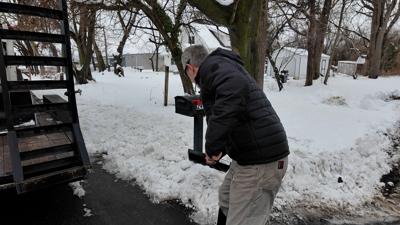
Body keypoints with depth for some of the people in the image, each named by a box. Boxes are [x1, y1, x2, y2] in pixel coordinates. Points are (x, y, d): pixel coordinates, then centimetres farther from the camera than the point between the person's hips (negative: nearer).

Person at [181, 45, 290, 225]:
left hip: (260, 161, -10)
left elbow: (236, 88, -32)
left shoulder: (213, 65, -9)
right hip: (255, 154, 10)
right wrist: (218, 151, 31)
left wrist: (213, 146, -26)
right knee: (226, 199, 28)